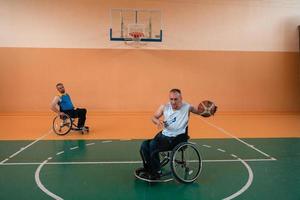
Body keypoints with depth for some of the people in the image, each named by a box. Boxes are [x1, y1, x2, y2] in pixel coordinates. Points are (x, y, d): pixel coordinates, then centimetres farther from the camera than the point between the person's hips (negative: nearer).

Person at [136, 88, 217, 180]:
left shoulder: (187, 107, -7)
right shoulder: (164, 107, 1)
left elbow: (199, 111, 5)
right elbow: (154, 117, 7)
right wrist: (157, 121, -16)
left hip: (177, 138, -5)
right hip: (164, 135, 5)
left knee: (153, 145, -23)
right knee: (144, 145, -9)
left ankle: (156, 173, -6)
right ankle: (148, 168, 14)